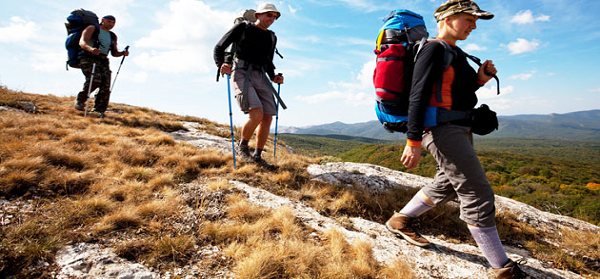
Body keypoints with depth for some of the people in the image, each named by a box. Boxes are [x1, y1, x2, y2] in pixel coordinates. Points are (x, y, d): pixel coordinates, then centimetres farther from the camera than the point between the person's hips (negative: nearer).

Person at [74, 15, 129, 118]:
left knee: (105, 86, -13)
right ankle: (80, 100, -6)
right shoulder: (92, 28, 8)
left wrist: (122, 53, 3)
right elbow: (82, 42, -7)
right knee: (95, 79, -27)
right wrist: (90, 49, -30)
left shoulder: (113, 36, 23)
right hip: (88, 58, -5)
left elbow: (114, 53, 26)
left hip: (103, 61, 5)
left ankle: (98, 110, -11)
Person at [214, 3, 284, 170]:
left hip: (260, 77, 6)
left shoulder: (271, 37, 22)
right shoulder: (242, 27, 7)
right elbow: (219, 47, 7)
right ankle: (243, 146, 1)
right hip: (241, 74, -6)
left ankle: (258, 157, 8)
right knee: (257, 115, -24)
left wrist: (274, 77, 11)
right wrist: (221, 64, -14)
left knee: (267, 118, -5)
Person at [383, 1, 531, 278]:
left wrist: (480, 79, 5)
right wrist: (413, 141, -23)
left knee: (446, 185, 20)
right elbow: (418, 96, -19)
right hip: (442, 129, -11)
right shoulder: (434, 49, -11)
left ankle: (399, 221, 34)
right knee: (477, 194, -7)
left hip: (459, 129, 11)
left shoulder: (456, 53, 17)